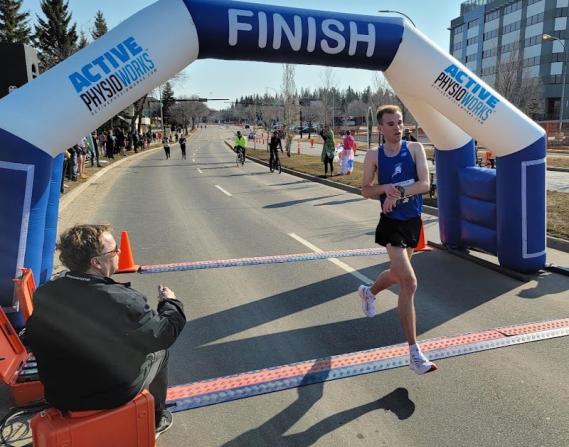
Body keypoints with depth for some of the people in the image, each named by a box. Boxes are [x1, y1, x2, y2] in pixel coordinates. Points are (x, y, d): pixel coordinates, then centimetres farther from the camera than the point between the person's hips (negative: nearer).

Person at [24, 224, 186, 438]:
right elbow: (166, 333, -17)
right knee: (159, 350, 20)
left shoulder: (43, 294, -15)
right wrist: (170, 301, 2)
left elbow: (32, 340, 3)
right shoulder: (124, 300, -31)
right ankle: (155, 420, 38)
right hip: (114, 396, -5)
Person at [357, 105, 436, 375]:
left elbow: (424, 184, -10)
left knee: (397, 274, 23)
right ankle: (414, 353, -8)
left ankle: (368, 292, 57)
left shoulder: (415, 149, -1)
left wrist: (398, 193, -24)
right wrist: (385, 188, -18)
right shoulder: (374, 155, -3)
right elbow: (365, 190, 1)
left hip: (413, 222, 4)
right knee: (409, 282, -15)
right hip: (391, 224, -4)